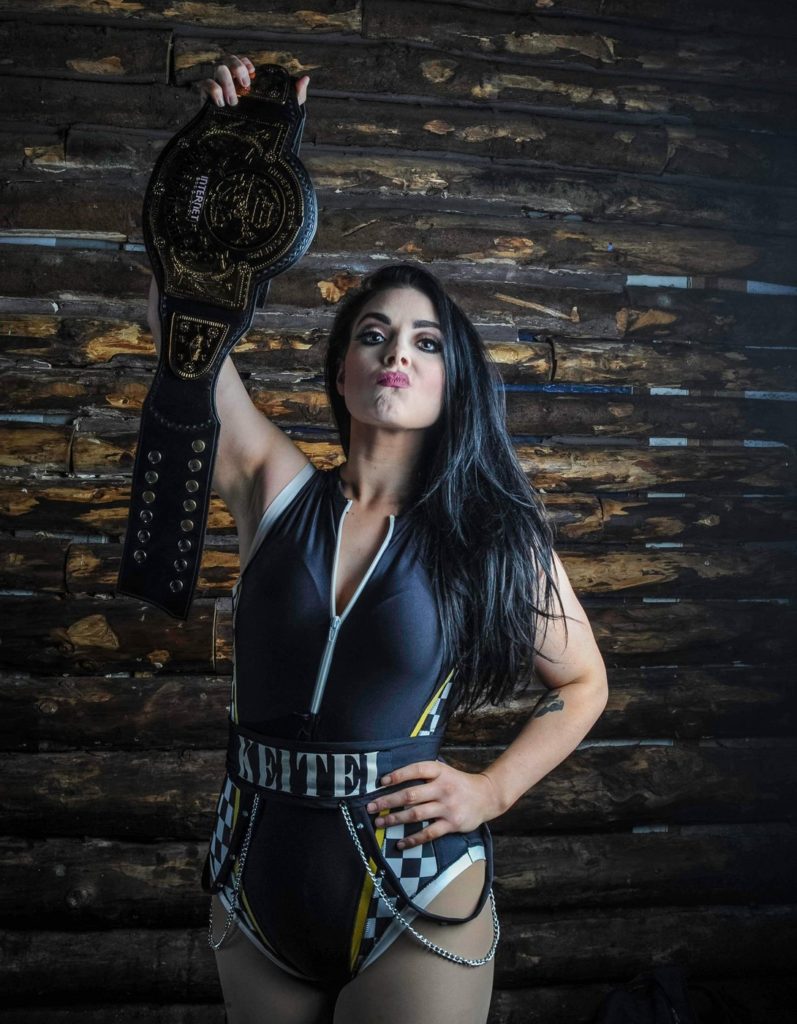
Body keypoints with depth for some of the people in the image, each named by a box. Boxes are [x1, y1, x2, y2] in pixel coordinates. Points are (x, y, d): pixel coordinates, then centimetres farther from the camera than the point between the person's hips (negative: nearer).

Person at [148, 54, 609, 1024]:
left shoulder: (491, 533, -5)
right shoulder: (277, 491, -1)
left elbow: (582, 683, 9)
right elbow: (176, 316, -8)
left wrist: (492, 790, -5)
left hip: (414, 902, -2)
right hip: (254, 888, 3)